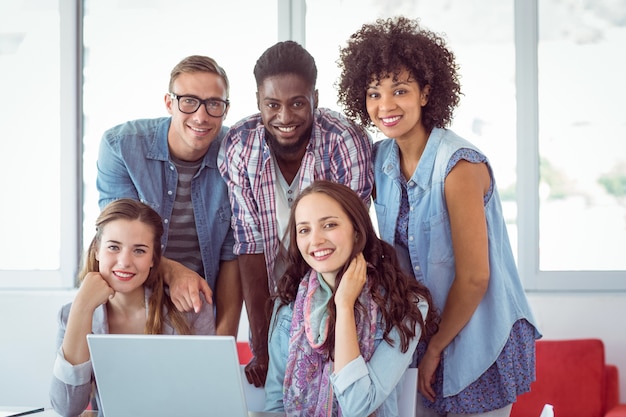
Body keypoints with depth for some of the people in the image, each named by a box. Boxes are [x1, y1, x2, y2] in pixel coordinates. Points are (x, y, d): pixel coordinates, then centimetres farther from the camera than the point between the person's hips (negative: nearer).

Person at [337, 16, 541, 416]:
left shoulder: (458, 165, -22)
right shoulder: (382, 158, -1)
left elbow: (474, 278, -20)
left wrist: (435, 351, -9)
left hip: (481, 342, -6)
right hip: (422, 335, 6)